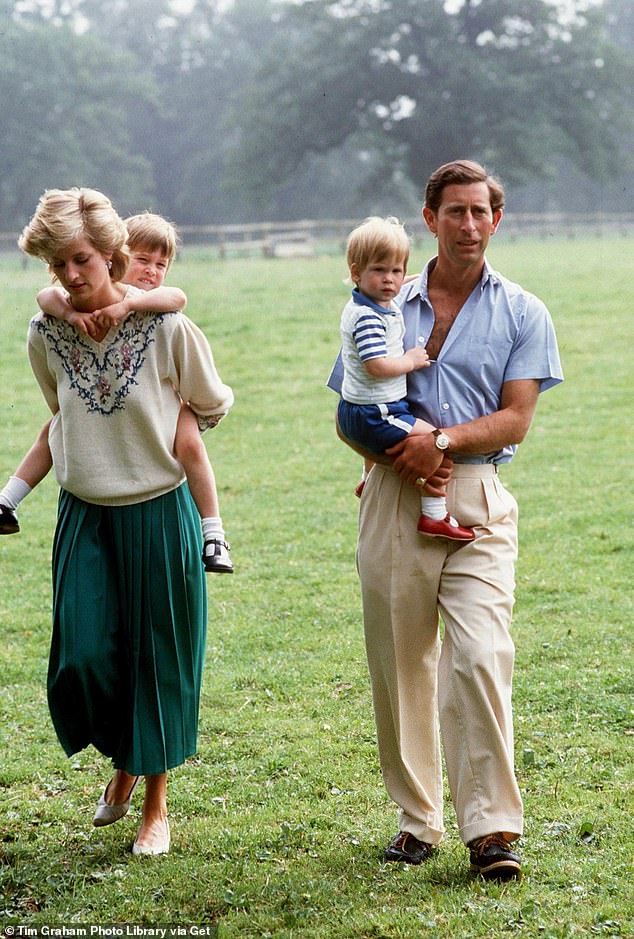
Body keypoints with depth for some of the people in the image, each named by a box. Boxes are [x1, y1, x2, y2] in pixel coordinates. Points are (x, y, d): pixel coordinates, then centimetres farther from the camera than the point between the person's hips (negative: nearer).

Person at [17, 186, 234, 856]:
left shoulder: (167, 327, -15)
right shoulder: (46, 334, -4)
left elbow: (212, 407, 3)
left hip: (157, 515, -2)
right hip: (84, 516, 3)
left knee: (156, 658, 4)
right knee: (81, 658, -5)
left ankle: (156, 805, 20)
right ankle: (121, 764, 26)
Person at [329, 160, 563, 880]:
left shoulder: (522, 315, 8)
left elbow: (515, 418, 0)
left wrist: (444, 439, -16)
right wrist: (398, 455, -6)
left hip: (478, 501, -2)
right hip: (394, 497, 2)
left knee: (480, 658, -15)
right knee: (400, 663, 4)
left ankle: (490, 827, -11)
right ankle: (417, 817, 15)